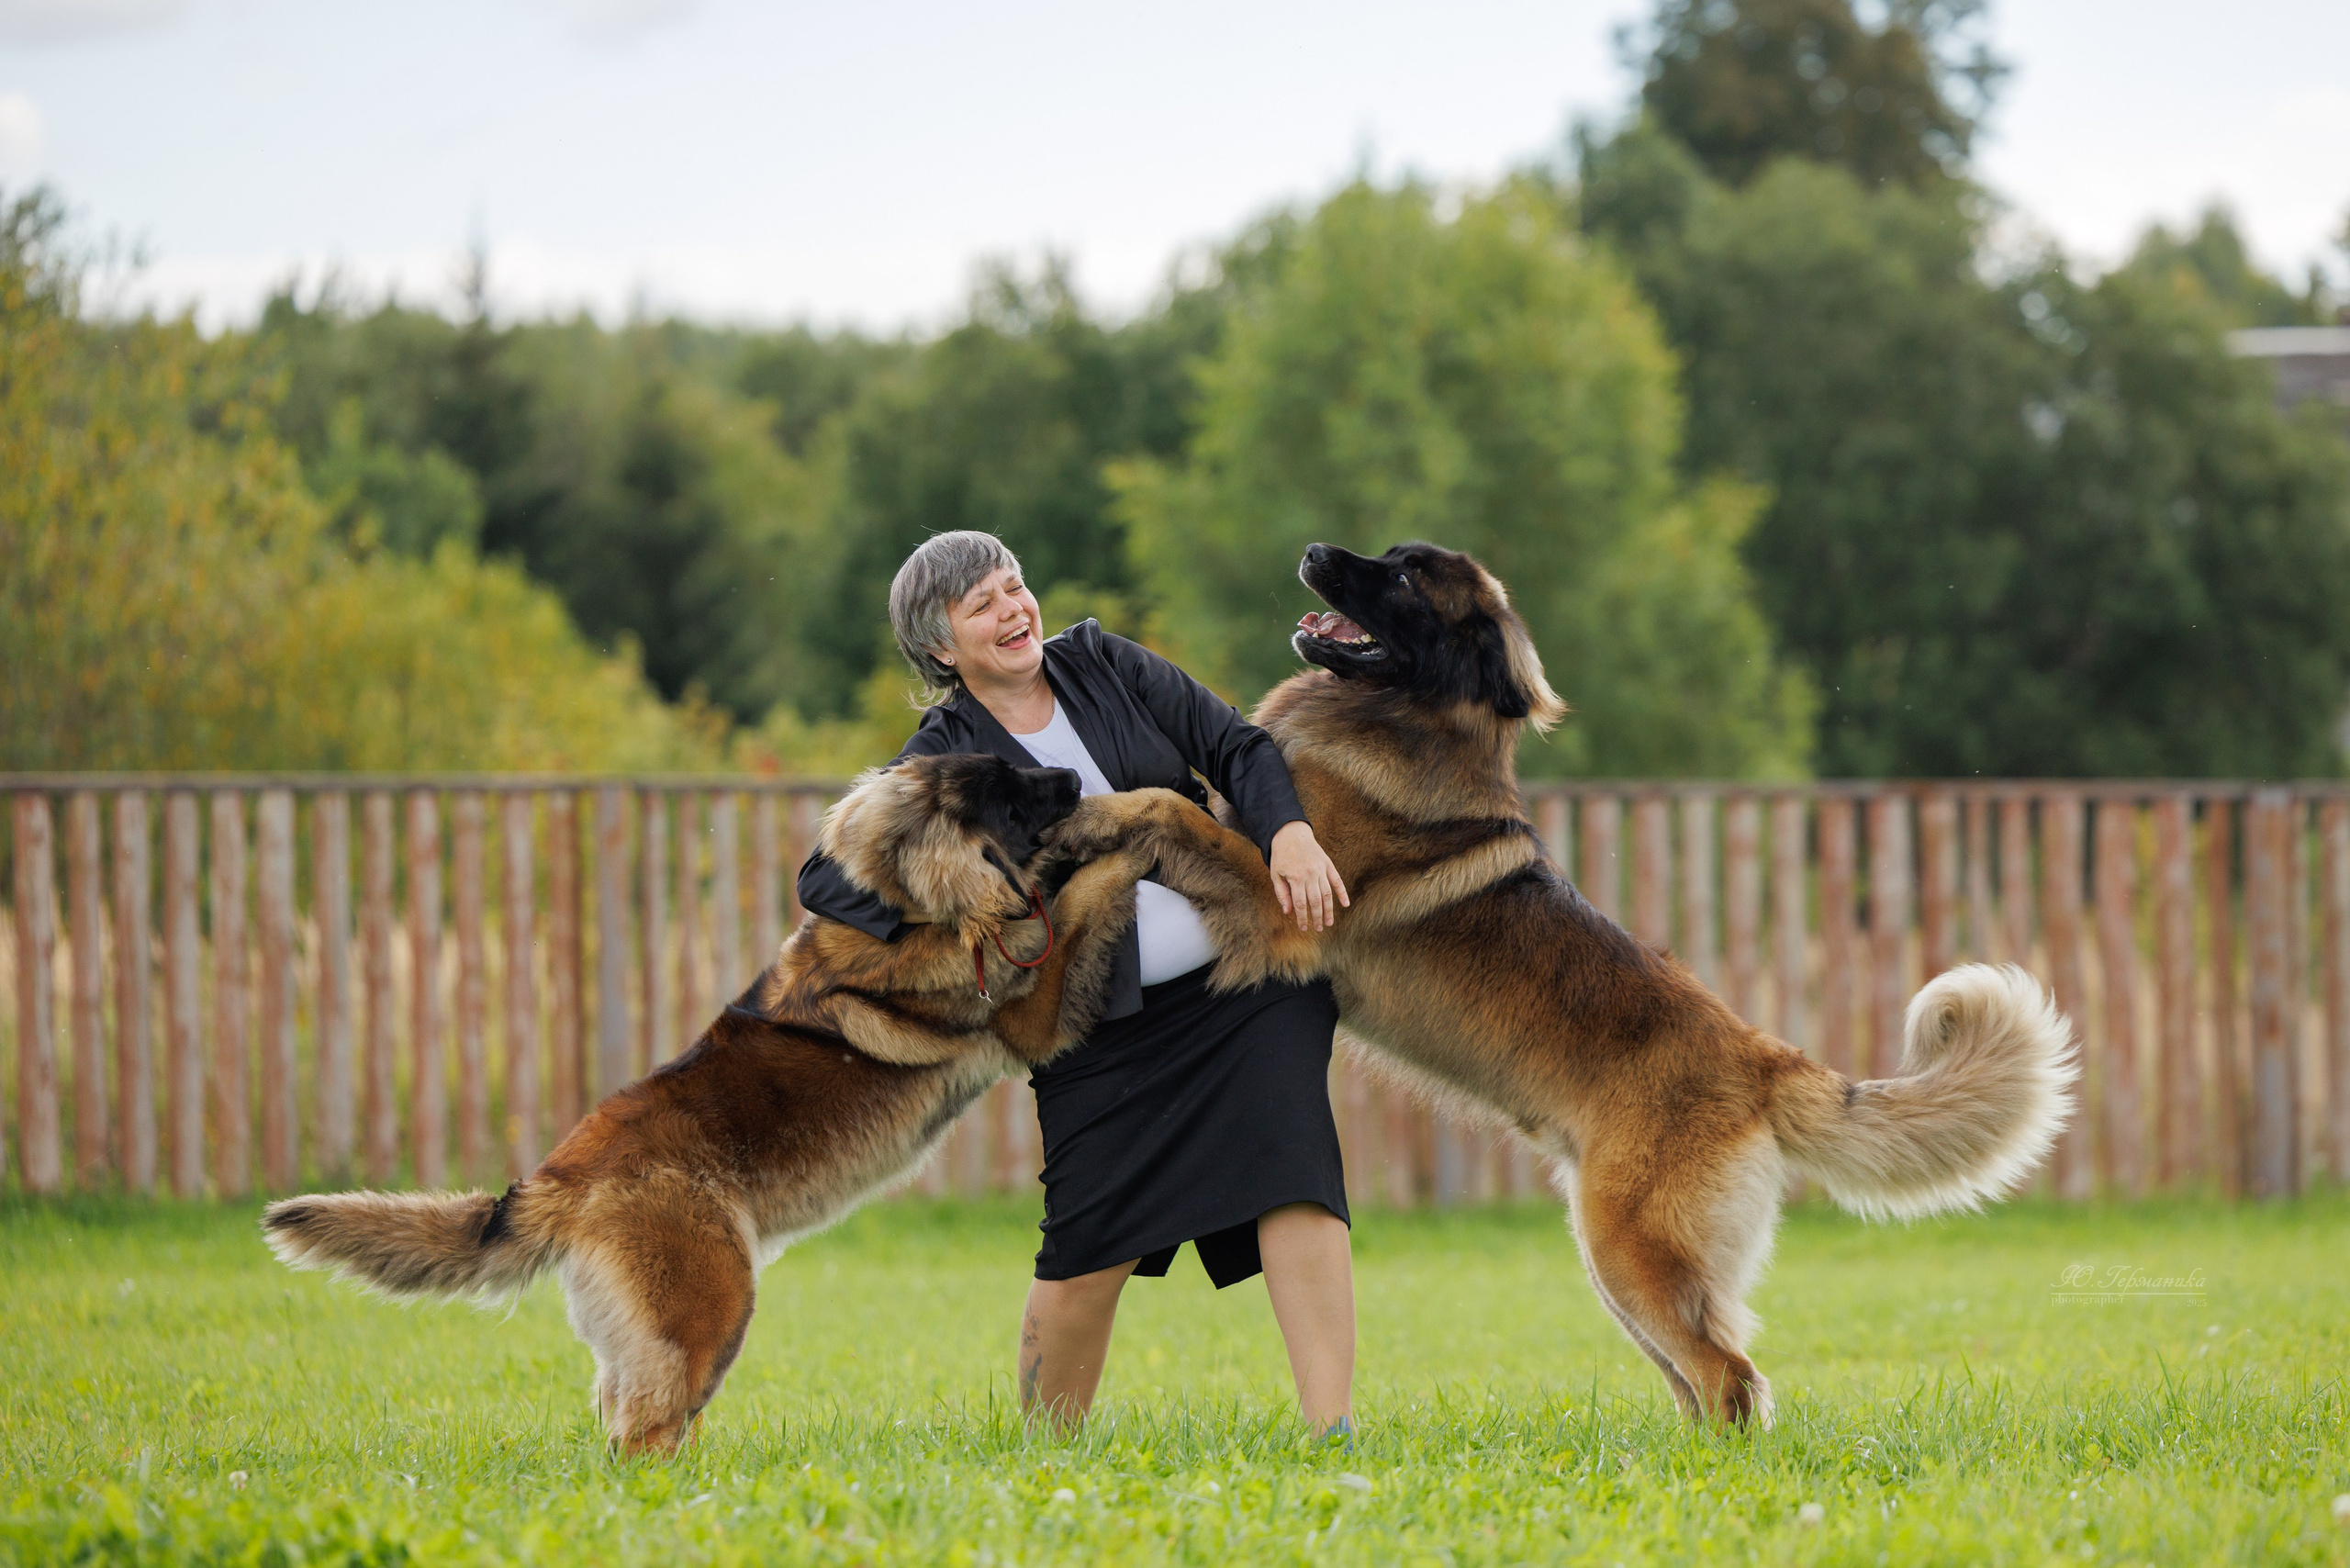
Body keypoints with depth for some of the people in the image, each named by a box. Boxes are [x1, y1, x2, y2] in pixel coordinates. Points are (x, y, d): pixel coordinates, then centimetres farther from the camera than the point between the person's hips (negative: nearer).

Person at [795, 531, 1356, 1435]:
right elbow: (827, 875, -5)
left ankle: (1334, 1429, -16)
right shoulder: (944, 764, -1)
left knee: (1291, 1174, -15)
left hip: (1245, 975, 2)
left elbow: (1235, 747, 6)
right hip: (1106, 1027, -2)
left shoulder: (1100, 664, 7)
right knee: (1089, 1248, -4)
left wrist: (1289, 832, -13)